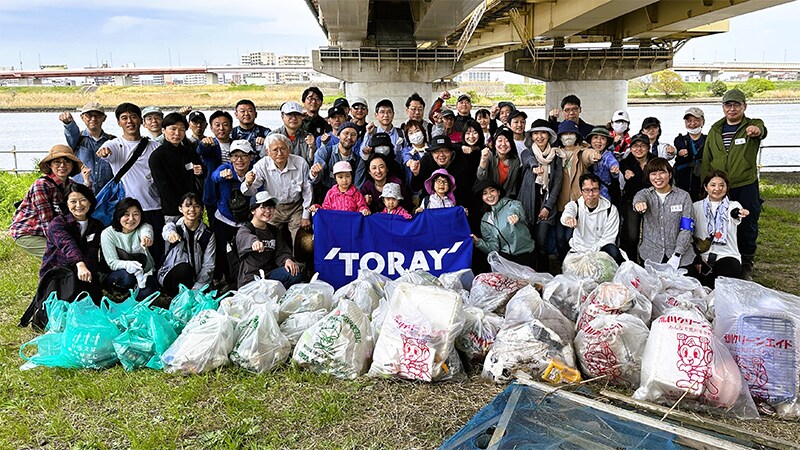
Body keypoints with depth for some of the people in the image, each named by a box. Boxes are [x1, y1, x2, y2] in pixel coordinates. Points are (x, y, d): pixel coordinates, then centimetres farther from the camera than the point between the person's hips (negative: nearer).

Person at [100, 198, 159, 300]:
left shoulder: (144, 227, -6)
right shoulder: (108, 234, -8)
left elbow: (146, 231, -34)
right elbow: (112, 263, -14)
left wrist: (146, 237, -62)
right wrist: (128, 264, -38)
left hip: (145, 273, 1)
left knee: (147, 292, -31)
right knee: (127, 276, -36)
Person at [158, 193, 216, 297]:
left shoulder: (208, 235, -1)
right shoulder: (173, 226, -2)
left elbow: (208, 266, -6)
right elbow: (166, 231, -30)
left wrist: (196, 287, -21)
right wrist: (171, 233, -56)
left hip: (195, 280, 2)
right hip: (169, 276, -1)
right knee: (184, 268, -33)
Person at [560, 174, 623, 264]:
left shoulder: (611, 209, -2)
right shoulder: (574, 206, -3)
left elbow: (608, 237, -5)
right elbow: (567, 212, -29)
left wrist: (592, 252, -18)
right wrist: (568, 218, -56)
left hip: (601, 248, -1)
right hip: (579, 250, 1)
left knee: (613, 252, -33)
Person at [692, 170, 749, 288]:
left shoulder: (733, 205, 5)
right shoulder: (696, 206, 8)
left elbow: (734, 213, -22)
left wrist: (738, 213, -48)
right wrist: (696, 259, -1)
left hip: (727, 256, -1)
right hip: (703, 257, 1)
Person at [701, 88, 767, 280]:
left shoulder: (752, 126, 1)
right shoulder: (715, 130, 10)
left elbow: (761, 131, -26)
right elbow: (706, 161, 11)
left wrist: (756, 131, -51)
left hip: (746, 187, -2)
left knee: (748, 227, 6)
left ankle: (746, 265, 22)